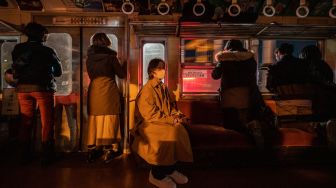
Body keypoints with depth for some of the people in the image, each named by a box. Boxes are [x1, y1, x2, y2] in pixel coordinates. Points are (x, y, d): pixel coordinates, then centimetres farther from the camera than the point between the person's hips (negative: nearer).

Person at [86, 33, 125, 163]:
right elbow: (122, 74, 2)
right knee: (108, 121, 3)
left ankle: (91, 152, 18)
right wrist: (119, 65, 20)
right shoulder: (110, 56, -6)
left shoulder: (89, 57, 6)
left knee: (94, 120, 11)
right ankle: (108, 151, 8)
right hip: (108, 92, -4)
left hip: (94, 92, 5)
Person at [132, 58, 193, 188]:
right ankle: (157, 174, -13)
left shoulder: (163, 87, 12)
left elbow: (171, 106, 19)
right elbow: (151, 115, -17)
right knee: (170, 134, -30)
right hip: (148, 124, -7)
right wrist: (171, 120, -18)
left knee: (180, 130, -19)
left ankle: (171, 169, -7)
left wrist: (177, 115, -2)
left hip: (164, 121, 7)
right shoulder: (147, 90, -12)